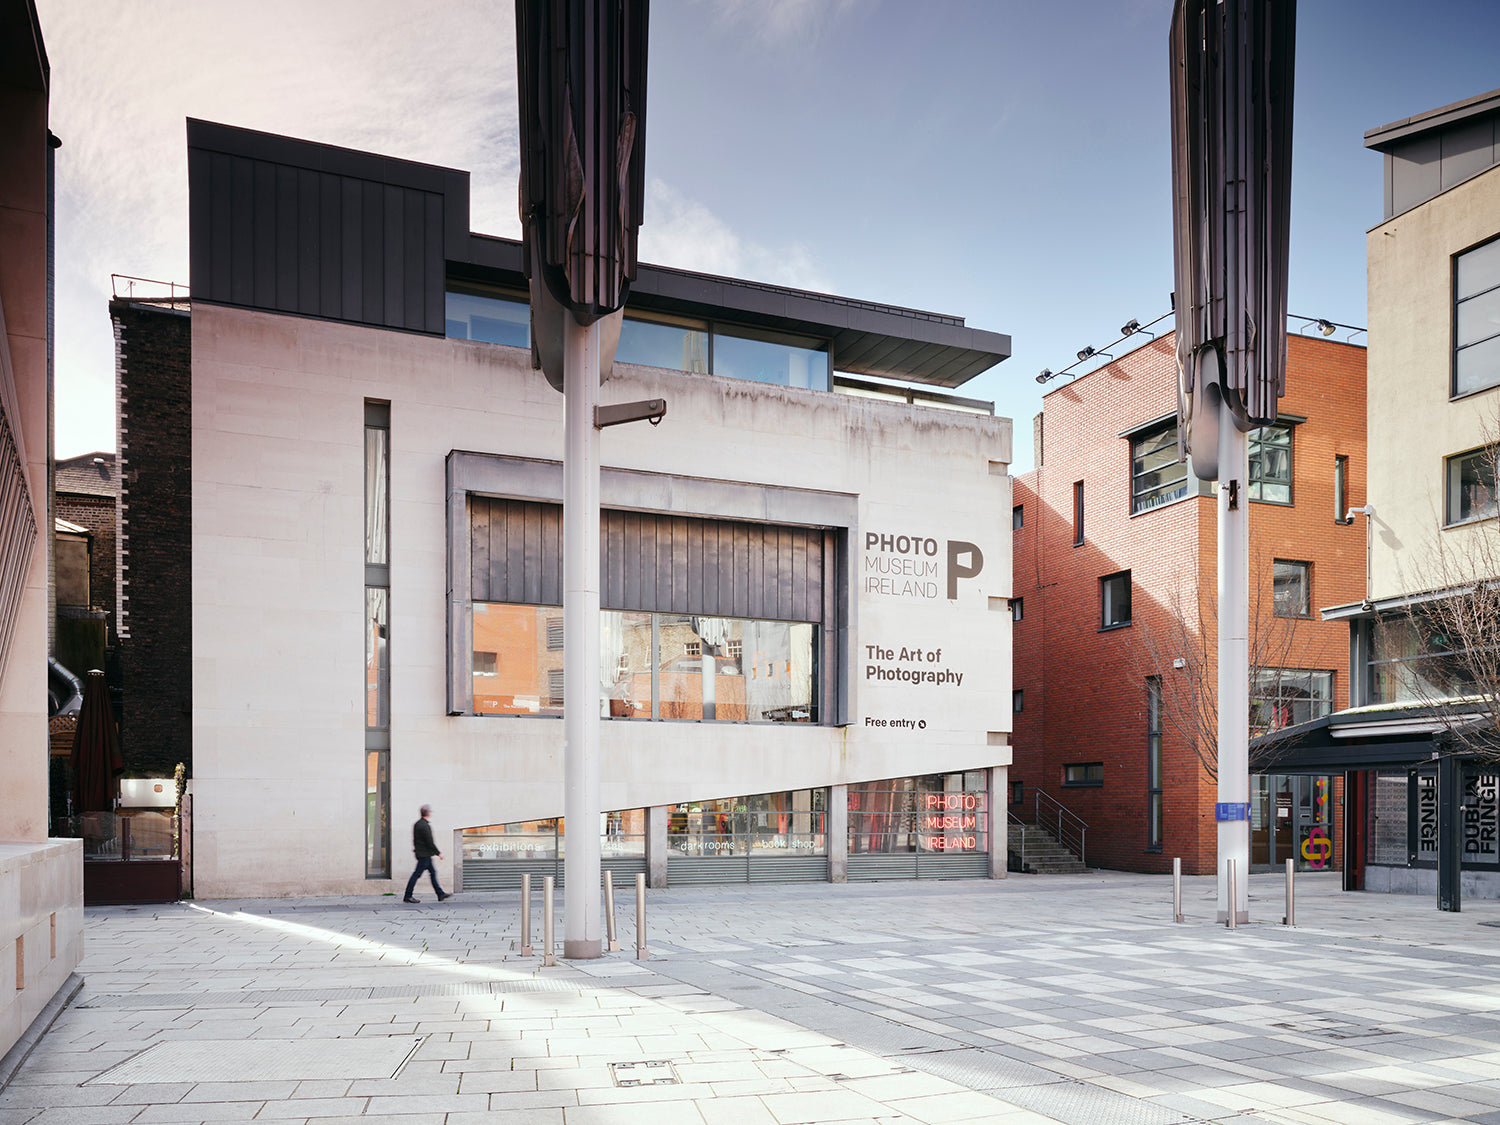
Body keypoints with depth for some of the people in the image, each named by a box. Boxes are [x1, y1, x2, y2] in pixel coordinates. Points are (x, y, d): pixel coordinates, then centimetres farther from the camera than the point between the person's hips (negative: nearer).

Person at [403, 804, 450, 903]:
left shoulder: (417, 824, 9)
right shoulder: (425, 826, -21)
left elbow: (415, 840, 16)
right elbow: (430, 842, -19)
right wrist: (438, 853, -11)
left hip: (421, 853, 10)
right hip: (424, 854, -10)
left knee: (433, 872, 13)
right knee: (417, 875, -4)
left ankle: (440, 894, 17)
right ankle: (407, 897, 1)